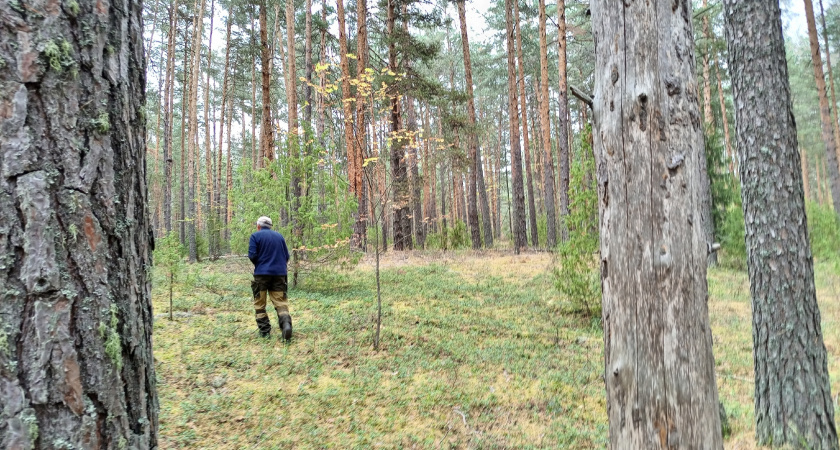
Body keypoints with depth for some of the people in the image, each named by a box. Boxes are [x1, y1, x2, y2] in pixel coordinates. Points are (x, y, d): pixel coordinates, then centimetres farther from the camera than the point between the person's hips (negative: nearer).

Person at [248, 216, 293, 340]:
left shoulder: (256, 236, 0)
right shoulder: (279, 236, 13)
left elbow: (252, 255, -9)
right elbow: (286, 256, 12)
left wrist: (258, 264, 12)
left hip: (262, 274, -3)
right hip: (279, 274, 3)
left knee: (260, 304, 9)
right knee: (280, 302, 1)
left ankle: (265, 331, 8)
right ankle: (286, 322, -24)